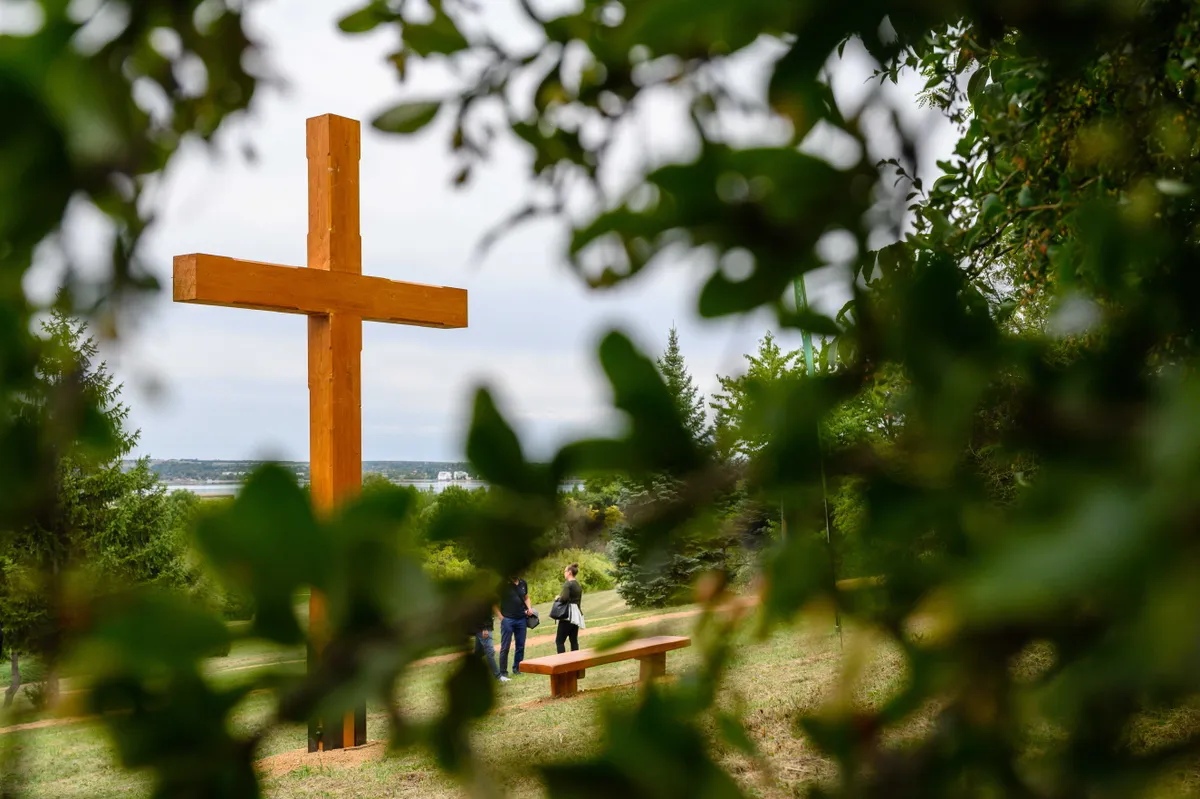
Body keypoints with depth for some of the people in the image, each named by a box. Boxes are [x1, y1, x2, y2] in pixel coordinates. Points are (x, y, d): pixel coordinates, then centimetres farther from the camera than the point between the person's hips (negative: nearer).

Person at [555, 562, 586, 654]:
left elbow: (564, 597, -24)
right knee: (574, 640, 9)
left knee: (559, 641, -6)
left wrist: (558, 598, -6)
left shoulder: (568, 583, -11)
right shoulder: (578, 585, 15)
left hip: (568, 615, -9)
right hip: (577, 614, 9)